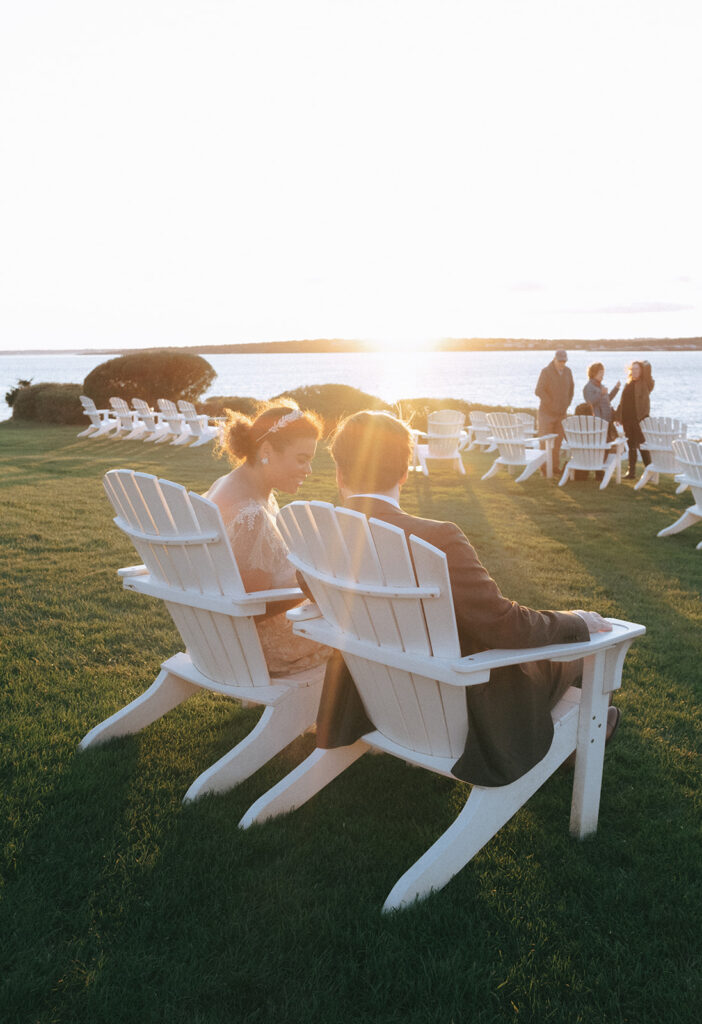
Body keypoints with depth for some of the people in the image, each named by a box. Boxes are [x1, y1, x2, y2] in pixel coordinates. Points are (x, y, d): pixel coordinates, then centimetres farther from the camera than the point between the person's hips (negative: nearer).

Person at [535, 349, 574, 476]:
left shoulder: (567, 371, 5)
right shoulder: (546, 371, -12)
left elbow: (571, 388, 19)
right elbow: (538, 391, -19)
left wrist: (567, 404, 8)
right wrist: (551, 404, -16)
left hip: (561, 413, 5)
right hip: (547, 413, -5)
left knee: (558, 442, 6)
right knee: (545, 442, -4)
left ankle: (555, 469, 12)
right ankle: (544, 469, 4)